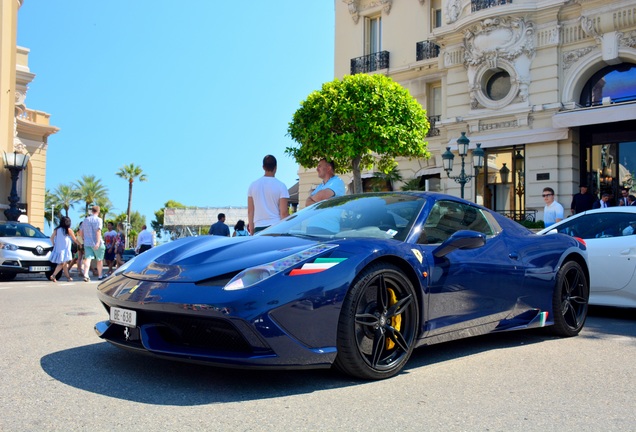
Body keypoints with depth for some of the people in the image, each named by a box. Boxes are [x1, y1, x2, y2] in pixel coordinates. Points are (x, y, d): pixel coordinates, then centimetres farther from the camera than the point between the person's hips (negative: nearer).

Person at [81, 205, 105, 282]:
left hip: (87, 243, 4)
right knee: (99, 260, 10)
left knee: (87, 259, -6)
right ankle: (100, 275, 20)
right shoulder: (98, 220, -6)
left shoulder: (85, 220, 14)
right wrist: (98, 242, -25)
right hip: (96, 243, -4)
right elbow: (98, 231, -19)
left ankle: (85, 275, -23)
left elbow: (82, 233, 19)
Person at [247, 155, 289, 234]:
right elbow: (284, 212, -8)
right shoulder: (280, 186, -3)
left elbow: (250, 211, 9)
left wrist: (251, 231, 15)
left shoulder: (253, 185, 7)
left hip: (259, 228, 3)